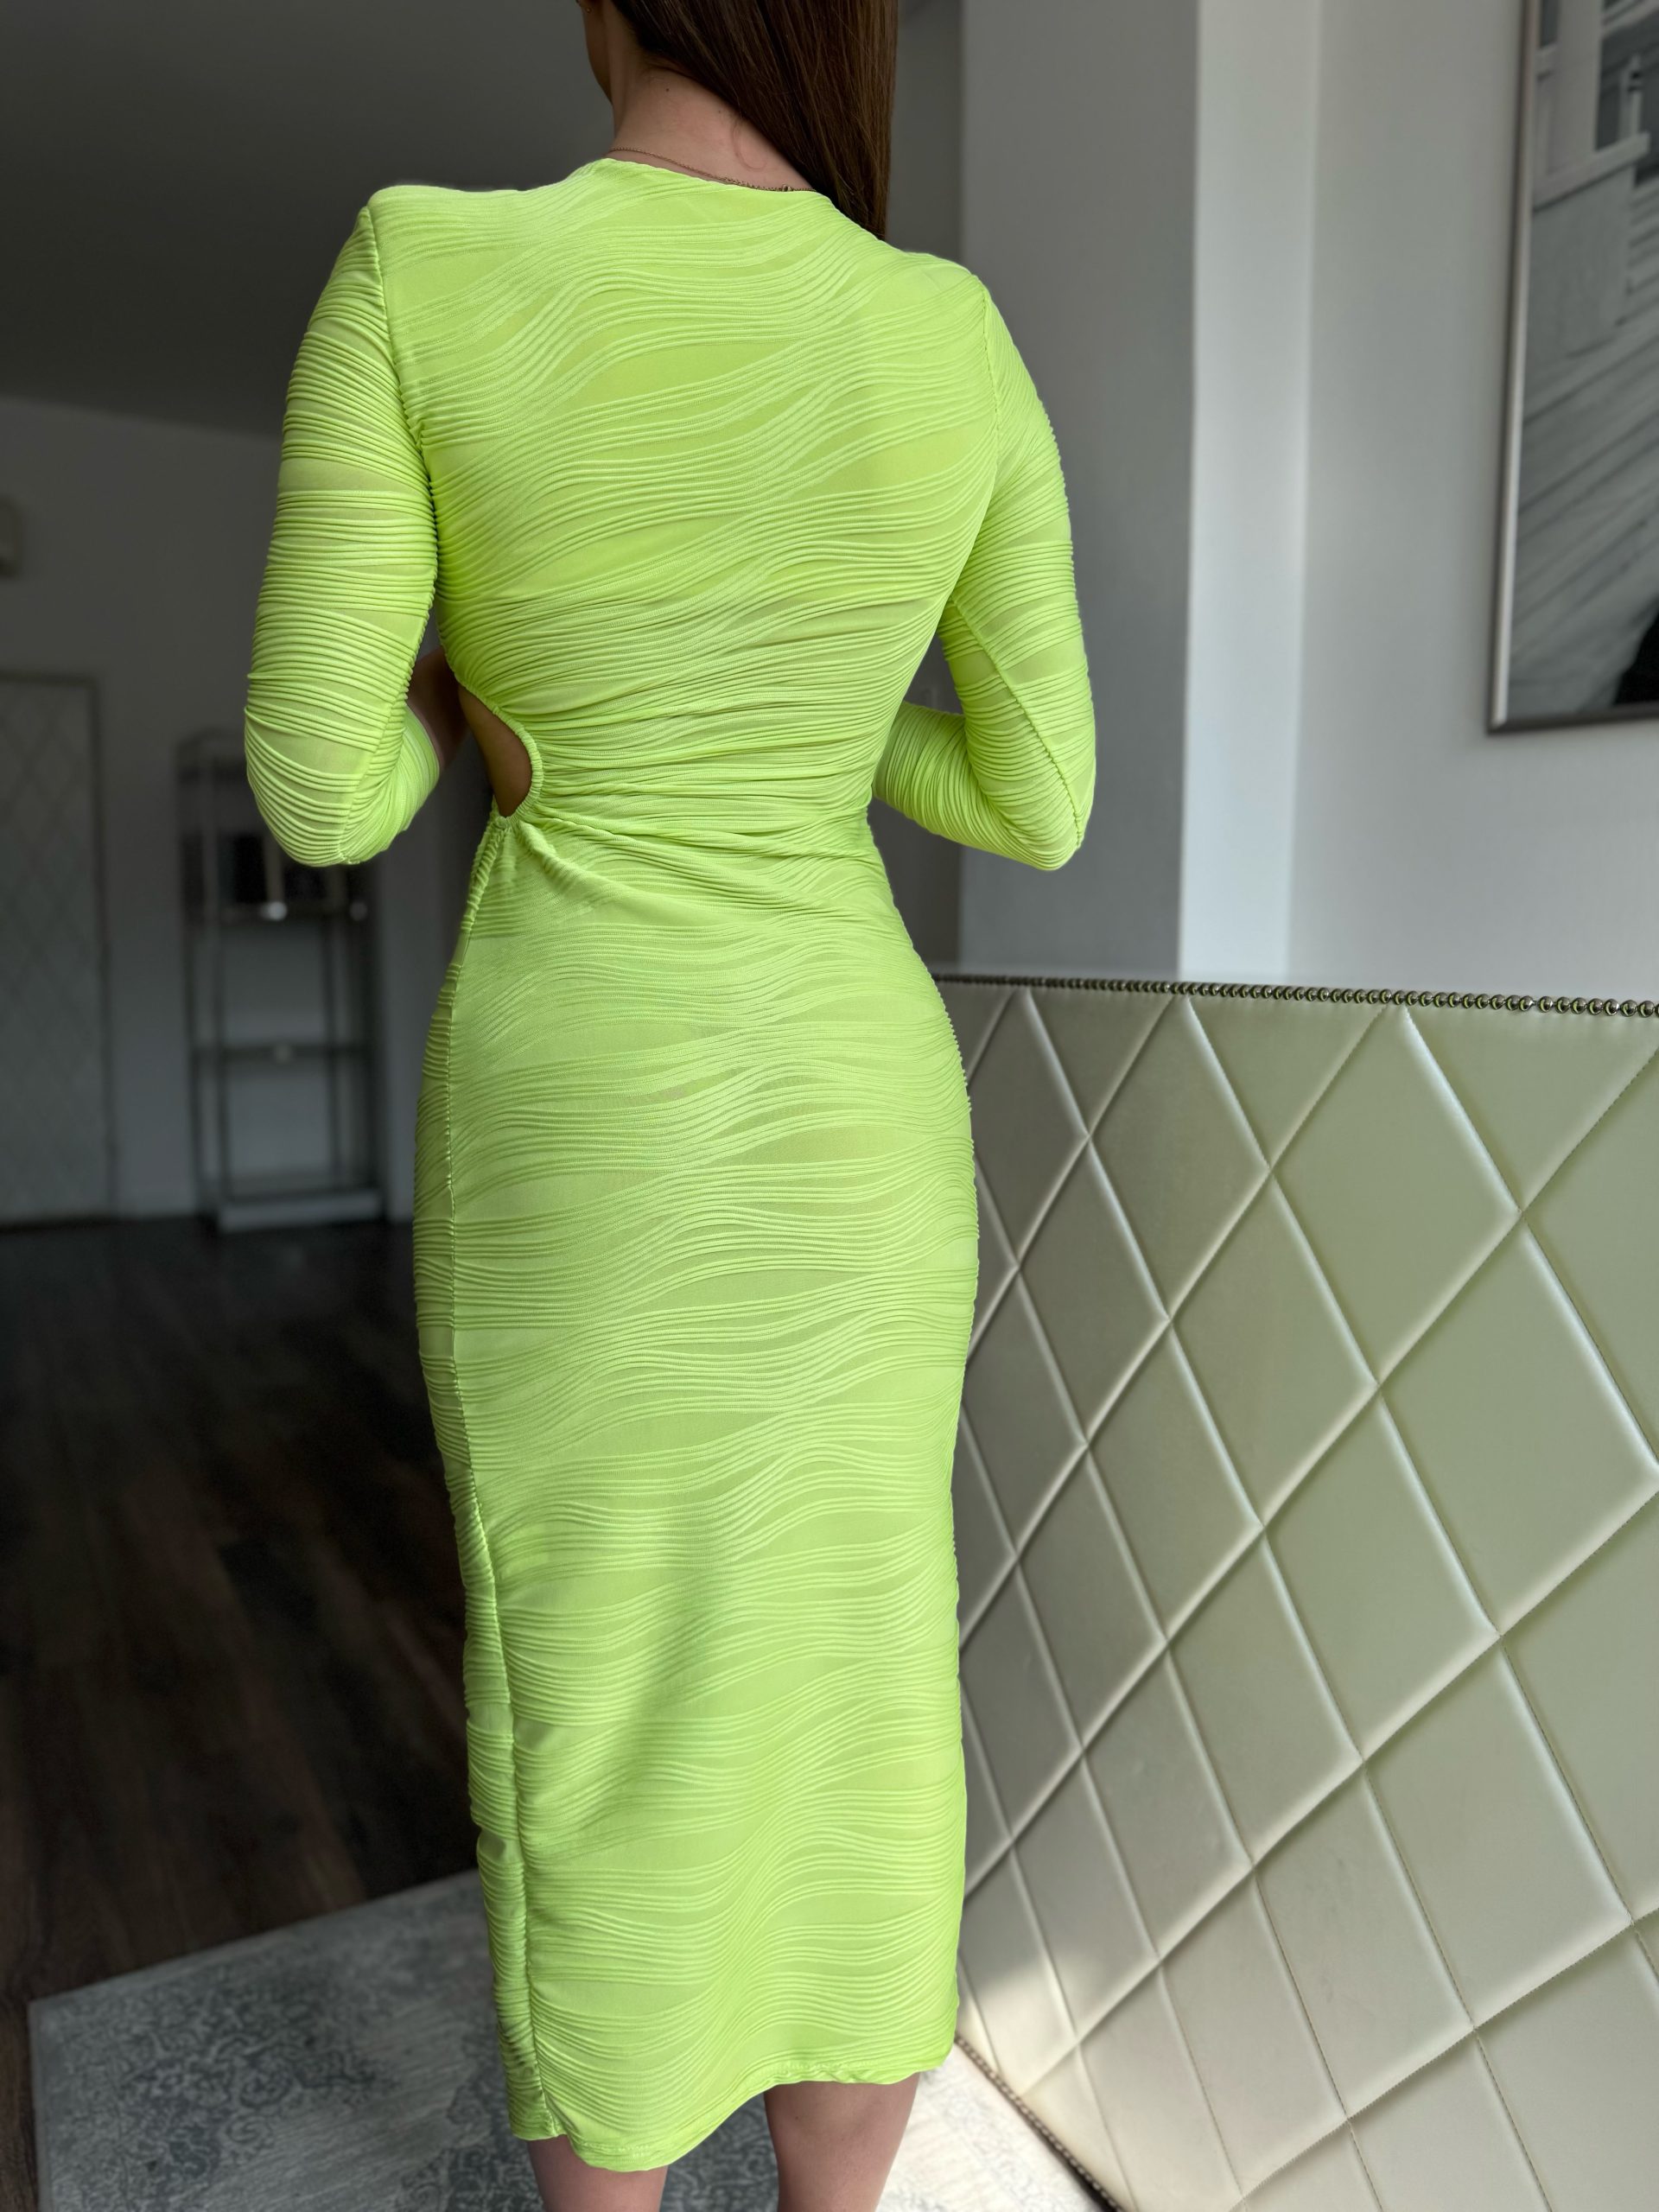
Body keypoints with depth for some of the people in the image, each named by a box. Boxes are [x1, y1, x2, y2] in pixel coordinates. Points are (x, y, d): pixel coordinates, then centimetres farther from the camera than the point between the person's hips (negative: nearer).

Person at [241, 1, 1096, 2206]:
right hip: (848, 1117, 3)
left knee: (594, 1713, 16)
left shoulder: (423, 271, -8)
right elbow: (1038, 802, 2)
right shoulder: (963, 341, 1)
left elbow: (323, 792, -7)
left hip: (573, 1137, -2)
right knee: (844, 1681, 18)